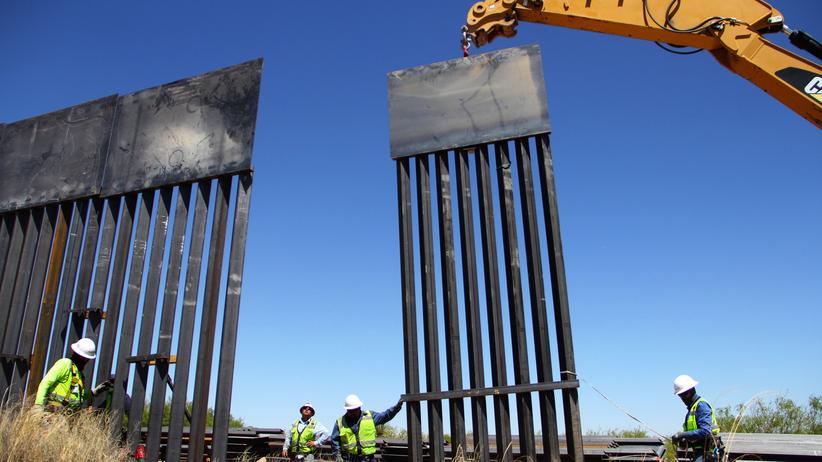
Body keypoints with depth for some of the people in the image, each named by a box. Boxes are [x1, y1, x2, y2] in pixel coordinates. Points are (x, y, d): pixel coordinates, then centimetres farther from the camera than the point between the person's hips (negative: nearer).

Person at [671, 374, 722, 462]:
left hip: (707, 454, -10)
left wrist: (682, 435, -19)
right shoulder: (692, 408, 18)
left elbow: (705, 432, -24)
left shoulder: (701, 405, -12)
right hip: (699, 453, 10)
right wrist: (684, 441, 3)